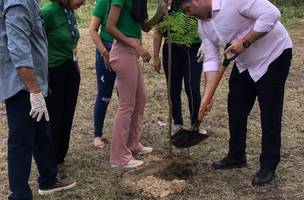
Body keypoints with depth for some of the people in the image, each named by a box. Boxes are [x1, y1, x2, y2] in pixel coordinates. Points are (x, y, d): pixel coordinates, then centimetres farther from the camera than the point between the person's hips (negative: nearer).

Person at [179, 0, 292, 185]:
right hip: (245, 63, 8)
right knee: (236, 109, 12)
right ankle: (236, 156, 28)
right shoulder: (204, 24, -2)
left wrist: (245, 41, -31)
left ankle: (268, 167, 7)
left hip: (274, 55, -8)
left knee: (270, 114, -4)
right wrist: (207, 96, -10)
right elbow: (212, 59, -2)